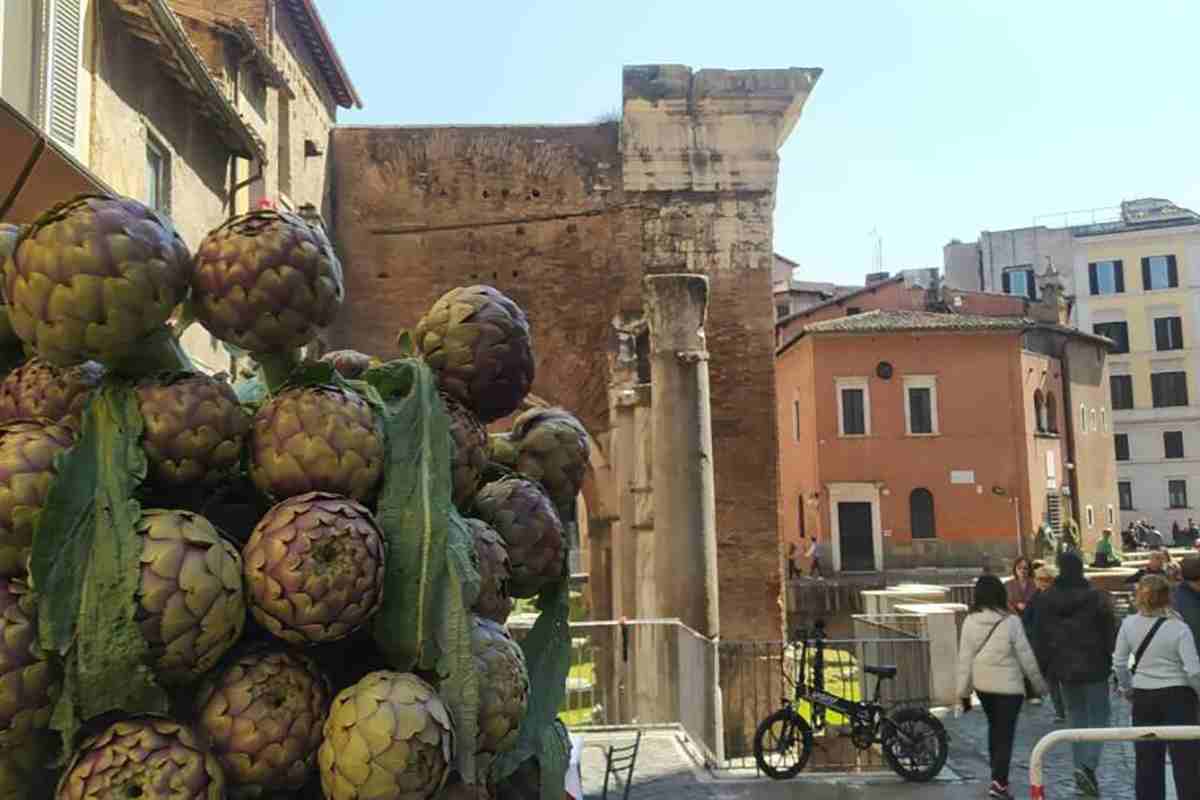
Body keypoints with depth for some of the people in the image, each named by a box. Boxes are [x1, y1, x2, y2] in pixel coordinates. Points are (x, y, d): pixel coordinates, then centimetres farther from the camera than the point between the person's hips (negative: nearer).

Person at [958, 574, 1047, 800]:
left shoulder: (970, 621, -6)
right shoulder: (1011, 621, -15)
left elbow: (965, 658, -4)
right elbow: (1026, 656, -8)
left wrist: (963, 691, 4)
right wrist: (1039, 683, 7)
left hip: (982, 685, 4)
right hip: (1009, 685, -4)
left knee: (994, 727, 22)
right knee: (1005, 734, 1)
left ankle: (997, 773, 33)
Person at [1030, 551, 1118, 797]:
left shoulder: (1044, 600, 0)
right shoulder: (1096, 598, -10)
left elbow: (1039, 638, 4)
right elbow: (1110, 634, -7)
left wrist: (1042, 670, 11)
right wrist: (1117, 665, 2)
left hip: (1063, 668, 3)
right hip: (1093, 667, -3)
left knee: (1075, 716, 16)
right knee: (1098, 716, 5)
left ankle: (1082, 770, 17)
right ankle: (1088, 765, -13)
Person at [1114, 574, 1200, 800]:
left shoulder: (1129, 624, -4)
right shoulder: (1179, 628, -13)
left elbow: (1119, 662, 2)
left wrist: (1127, 688, 17)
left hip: (1143, 697, 3)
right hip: (1177, 696, -3)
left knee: (1147, 758, 13)